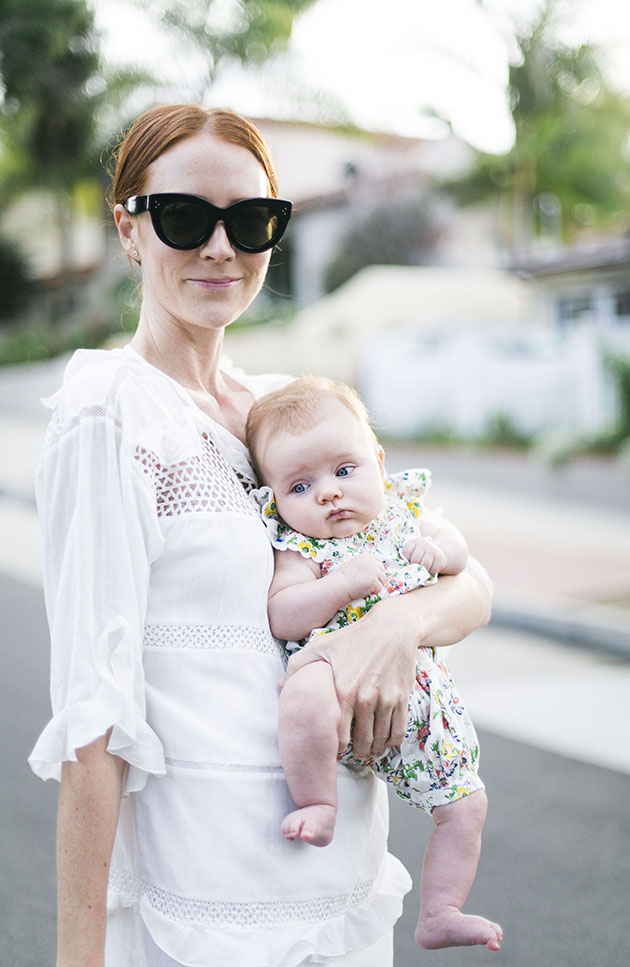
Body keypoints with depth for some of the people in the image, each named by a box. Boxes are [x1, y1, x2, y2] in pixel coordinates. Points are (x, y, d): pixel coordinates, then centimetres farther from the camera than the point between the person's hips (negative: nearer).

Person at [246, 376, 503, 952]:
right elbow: (281, 617, -21)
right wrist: (345, 583, -33)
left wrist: (439, 548, -8)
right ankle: (318, 806, -16)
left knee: (466, 806, 11)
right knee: (307, 694, -41)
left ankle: (439, 915, 30)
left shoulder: (402, 509, 6)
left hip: (419, 693, 6)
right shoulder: (301, 548, -9)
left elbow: (457, 549, 15)